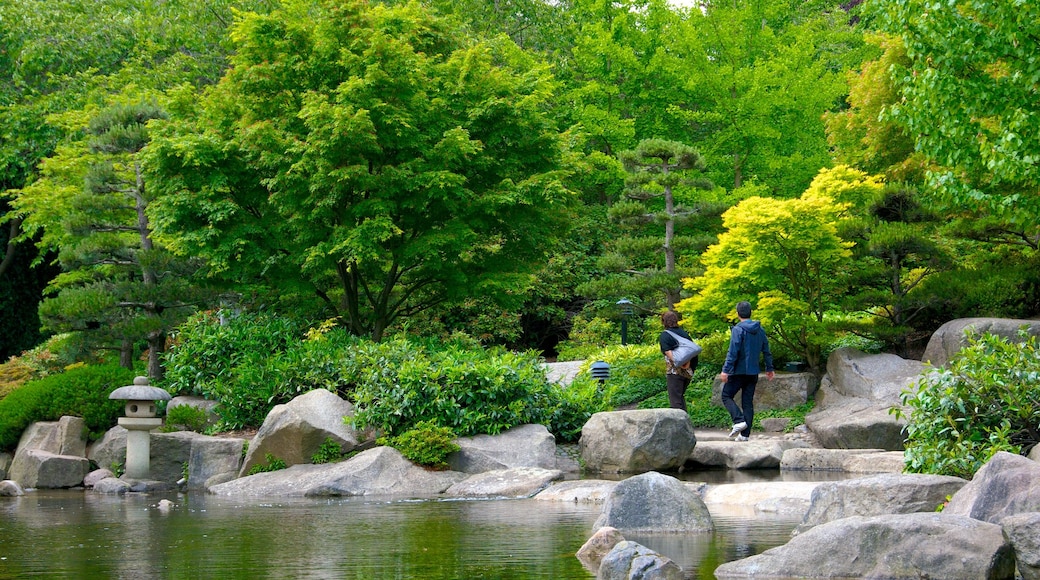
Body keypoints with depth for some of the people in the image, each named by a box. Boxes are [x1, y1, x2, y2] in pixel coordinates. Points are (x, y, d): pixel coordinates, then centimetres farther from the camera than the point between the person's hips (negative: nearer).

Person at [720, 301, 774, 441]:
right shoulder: (760, 330, 7)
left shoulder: (738, 329, -13)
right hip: (753, 372, 6)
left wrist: (726, 370, -17)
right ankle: (745, 434, 7)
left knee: (726, 396, 7)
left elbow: (733, 352, -18)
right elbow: (766, 351, 14)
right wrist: (769, 368, 25)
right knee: (748, 402, 9)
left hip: (739, 371, -6)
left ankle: (739, 421, -12)